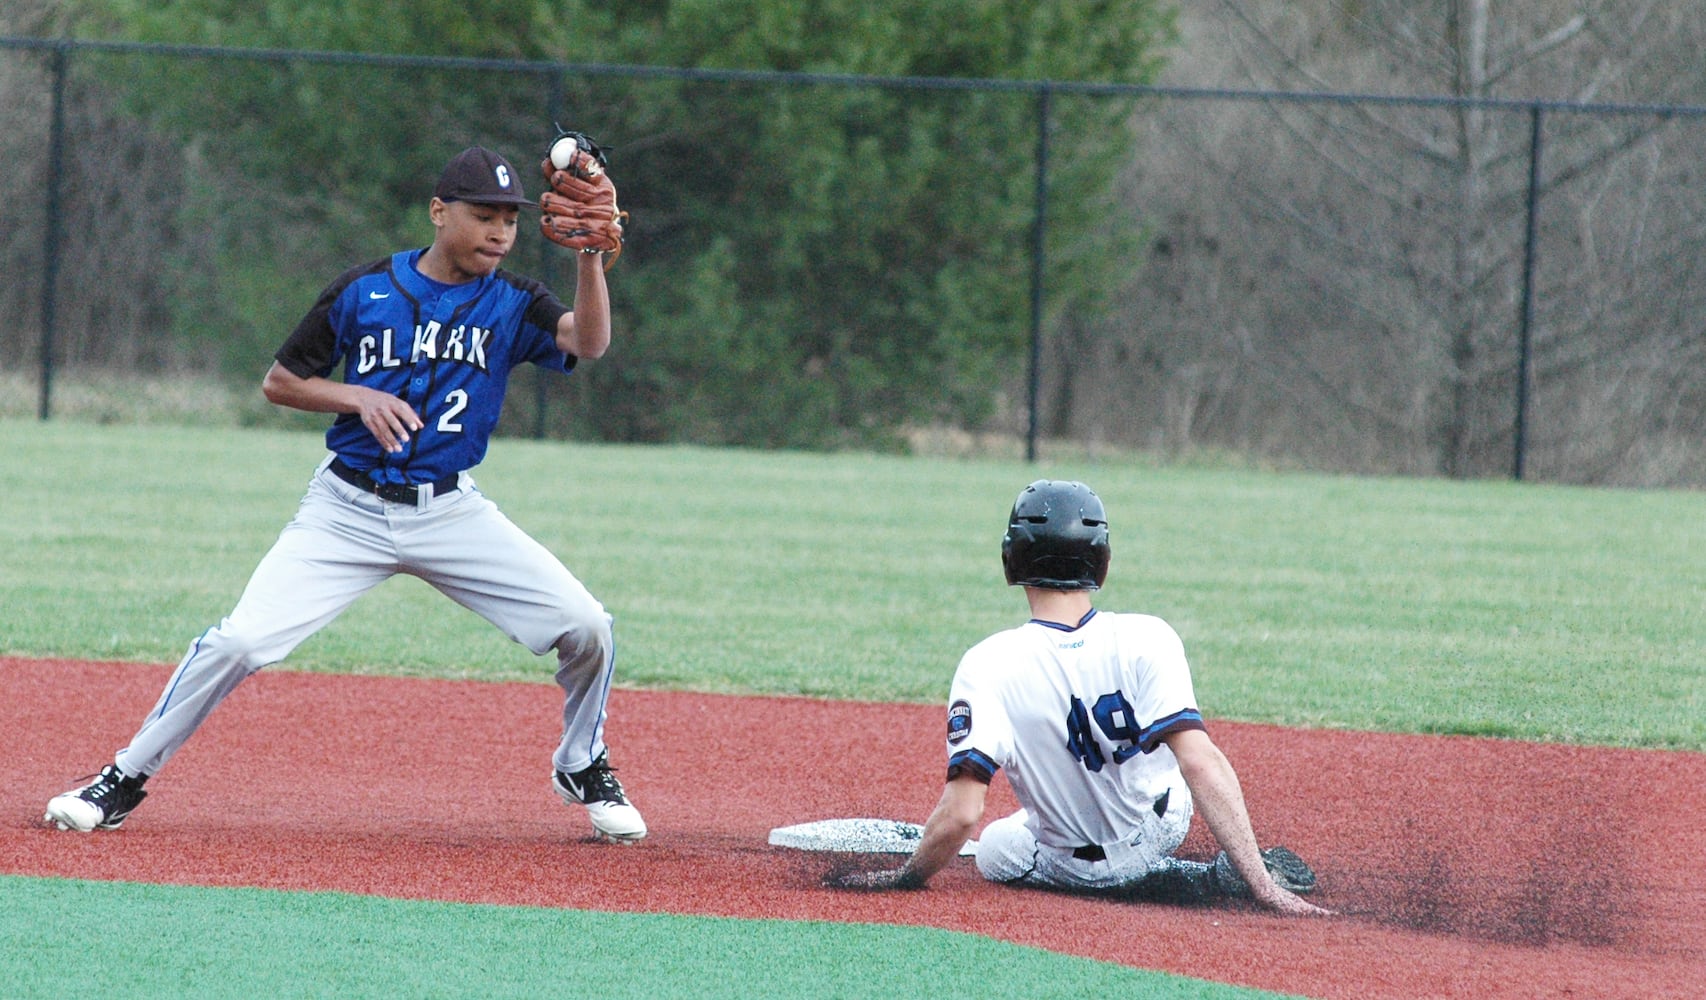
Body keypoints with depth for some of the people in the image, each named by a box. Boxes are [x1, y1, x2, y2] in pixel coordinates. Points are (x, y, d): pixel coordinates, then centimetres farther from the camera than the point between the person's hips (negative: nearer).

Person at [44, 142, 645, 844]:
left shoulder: (511, 305, 0)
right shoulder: (365, 291, -2)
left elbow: (588, 341, -19)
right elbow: (279, 381, 4)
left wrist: (590, 253, -33)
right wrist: (357, 396, -13)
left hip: (449, 512, 2)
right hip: (347, 512, -2)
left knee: (585, 627, -10)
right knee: (241, 641, -17)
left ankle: (582, 768, 17)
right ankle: (124, 781, -1)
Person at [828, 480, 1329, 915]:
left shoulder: (987, 667, -26)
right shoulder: (1147, 638, -24)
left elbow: (961, 814, -31)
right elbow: (1202, 764, -32)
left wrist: (905, 878, -11)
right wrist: (1262, 887, -32)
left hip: (1076, 866, -4)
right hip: (1167, 827, 5)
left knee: (994, 850, 30)